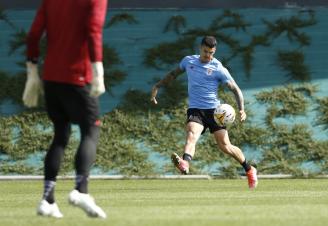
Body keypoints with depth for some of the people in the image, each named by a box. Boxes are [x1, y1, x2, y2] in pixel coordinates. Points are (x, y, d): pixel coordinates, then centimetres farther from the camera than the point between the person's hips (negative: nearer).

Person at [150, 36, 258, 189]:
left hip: (214, 110, -2)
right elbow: (174, 74, 27)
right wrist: (157, 86, 21)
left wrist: (241, 109, -16)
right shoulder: (188, 61, 8)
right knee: (191, 135, -28)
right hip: (195, 109, 2)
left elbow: (235, 89, -2)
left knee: (225, 146, -4)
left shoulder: (218, 69, -3)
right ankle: (185, 165, -56)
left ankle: (249, 170, 18)